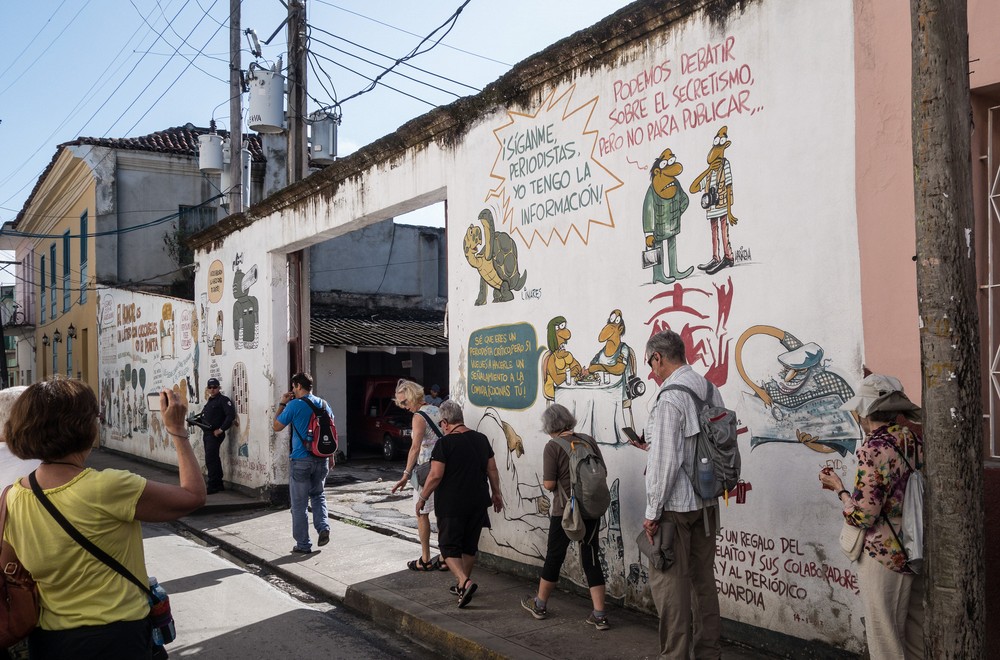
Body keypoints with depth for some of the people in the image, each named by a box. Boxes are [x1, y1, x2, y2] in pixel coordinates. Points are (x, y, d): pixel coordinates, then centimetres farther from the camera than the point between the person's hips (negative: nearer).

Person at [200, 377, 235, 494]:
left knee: (211, 460, -12)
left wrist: (221, 429, -20)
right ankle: (219, 484, 23)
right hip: (207, 434, 9)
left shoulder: (223, 400, -10)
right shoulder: (210, 401, 18)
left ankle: (212, 486, -8)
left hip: (215, 434, -9)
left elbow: (231, 415, -20)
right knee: (214, 459, 14)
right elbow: (204, 416, 26)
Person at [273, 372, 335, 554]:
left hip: (300, 460, -5)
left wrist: (282, 404, 7)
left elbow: (277, 426, -2)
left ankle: (303, 545, 9)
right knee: (318, 495, 23)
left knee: (299, 504, 5)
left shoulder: (294, 405, -11)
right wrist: (331, 456, 20)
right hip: (321, 459, 5)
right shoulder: (324, 404, 6)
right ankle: (323, 527, 2)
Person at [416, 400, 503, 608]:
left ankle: (464, 582, -15)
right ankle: (463, 585, 28)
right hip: (478, 503, 6)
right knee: (470, 545, 17)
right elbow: (492, 470, 9)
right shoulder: (481, 439, 5)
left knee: (449, 546, 3)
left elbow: (435, 476, -16)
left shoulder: (445, 443, -14)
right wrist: (496, 493, 20)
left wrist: (422, 498, -4)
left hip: (452, 505, -6)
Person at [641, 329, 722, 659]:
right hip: (707, 504, 9)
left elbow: (665, 461, -20)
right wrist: (654, 445, 21)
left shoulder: (670, 398, -18)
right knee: (703, 578, 17)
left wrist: (652, 512, -13)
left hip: (675, 507, -9)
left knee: (669, 582, 0)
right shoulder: (710, 390, 7)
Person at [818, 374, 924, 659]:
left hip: (884, 555, -8)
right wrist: (852, 487, 13)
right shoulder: (914, 441, 4)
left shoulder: (874, 448, -20)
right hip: (915, 554, 8)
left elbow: (862, 515, -20)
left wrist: (839, 488, -5)